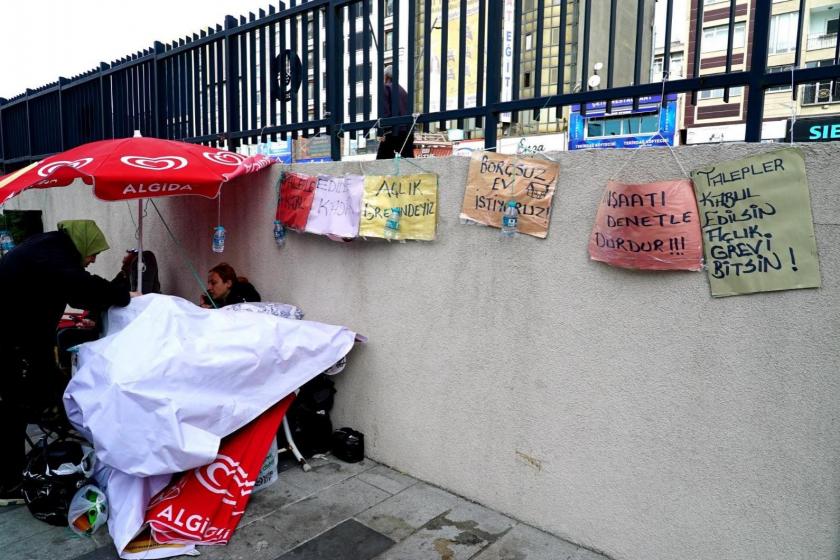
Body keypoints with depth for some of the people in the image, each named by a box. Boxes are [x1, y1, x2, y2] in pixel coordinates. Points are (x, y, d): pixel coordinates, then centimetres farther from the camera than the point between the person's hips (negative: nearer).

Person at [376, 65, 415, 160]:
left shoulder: (386, 88, 1)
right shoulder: (403, 90, 20)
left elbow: (385, 111, -10)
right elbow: (408, 111, 17)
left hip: (392, 131, -6)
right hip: (407, 131, 6)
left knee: (382, 159, -2)